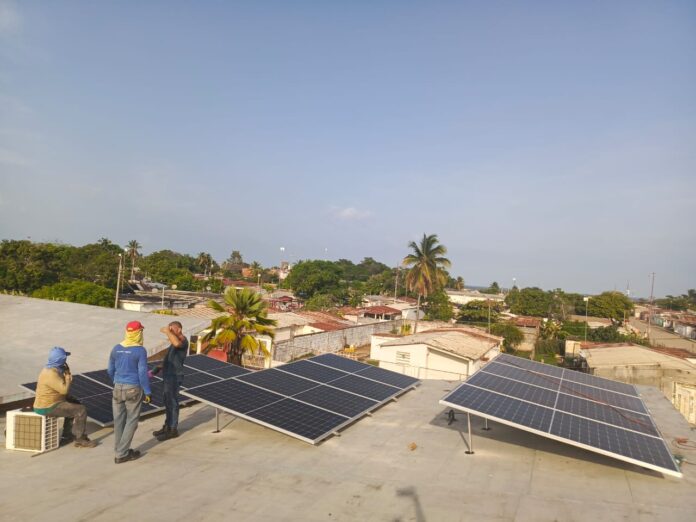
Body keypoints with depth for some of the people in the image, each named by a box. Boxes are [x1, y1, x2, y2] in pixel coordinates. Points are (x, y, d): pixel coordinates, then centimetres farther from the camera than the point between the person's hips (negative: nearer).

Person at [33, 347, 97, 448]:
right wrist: (68, 377, -12)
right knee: (81, 410, -11)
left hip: (47, 402, 11)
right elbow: (64, 389, -28)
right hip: (48, 407, -11)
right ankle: (80, 440, 0)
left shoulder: (52, 369, 8)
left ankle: (67, 435, 30)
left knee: (75, 404, 26)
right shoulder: (51, 374, -26)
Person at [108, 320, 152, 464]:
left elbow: (110, 370, 11)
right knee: (131, 421, 6)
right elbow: (142, 373, -14)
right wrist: (147, 392, -5)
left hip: (118, 388, 5)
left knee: (118, 420, 13)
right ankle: (121, 454, 7)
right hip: (133, 389, -5)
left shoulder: (116, 349, 2)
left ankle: (120, 450, 22)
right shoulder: (140, 350, -14)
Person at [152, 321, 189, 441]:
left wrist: (167, 331, -30)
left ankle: (173, 430, 8)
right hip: (169, 376, 10)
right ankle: (167, 426, 29)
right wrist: (157, 369, 14)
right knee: (167, 401, 17)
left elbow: (177, 343, -43)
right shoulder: (174, 342, 15)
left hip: (175, 377, -10)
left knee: (172, 402, -2)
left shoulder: (183, 340, -16)